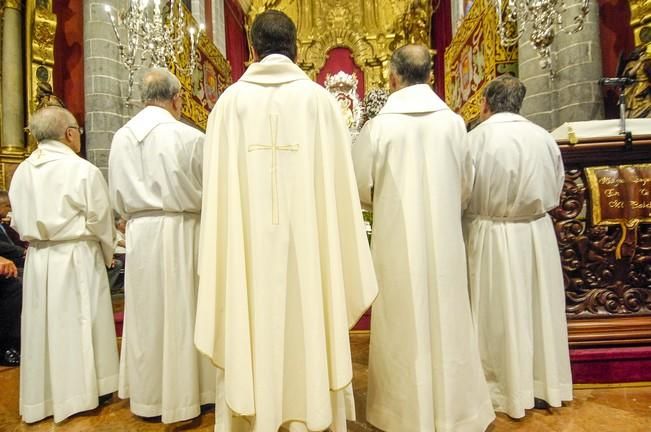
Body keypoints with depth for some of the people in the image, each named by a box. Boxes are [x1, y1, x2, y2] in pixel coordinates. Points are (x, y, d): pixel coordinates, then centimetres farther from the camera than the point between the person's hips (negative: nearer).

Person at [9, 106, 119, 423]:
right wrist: (107, 256, 6)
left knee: (43, 325, 14)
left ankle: (44, 396, 27)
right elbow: (100, 222, -9)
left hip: (38, 260, 5)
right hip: (77, 259, -5)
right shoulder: (84, 171, -13)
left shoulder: (21, 172, 3)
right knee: (79, 325, 7)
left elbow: (19, 223, 7)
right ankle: (82, 392, 19)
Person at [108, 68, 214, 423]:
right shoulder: (189, 137, -12)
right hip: (180, 232, -4)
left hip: (140, 234, 4)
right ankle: (181, 399, 20)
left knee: (146, 313, 15)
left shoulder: (121, 137, 1)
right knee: (180, 313, 7)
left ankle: (147, 396, 30)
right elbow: (208, 191, -6)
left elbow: (117, 196, 6)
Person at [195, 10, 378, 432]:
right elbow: (338, 184, -2)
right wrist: (341, 260, 7)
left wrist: (224, 248, 8)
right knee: (306, 328, 12)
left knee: (252, 333, 12)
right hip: (306, 243, 0)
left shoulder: (231, 100, 1)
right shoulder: (320, 99, 0)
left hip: (247, 244, 1)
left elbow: (218, 185, -1)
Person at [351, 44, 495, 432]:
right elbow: (464, 184, 7)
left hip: (397, 239, -2)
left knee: (403, 325, 11)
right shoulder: (454, 122, -2)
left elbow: (361, 186, -4)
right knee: (447, 321, 14)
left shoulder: (378, 126, -10)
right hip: (444, 238, 3)